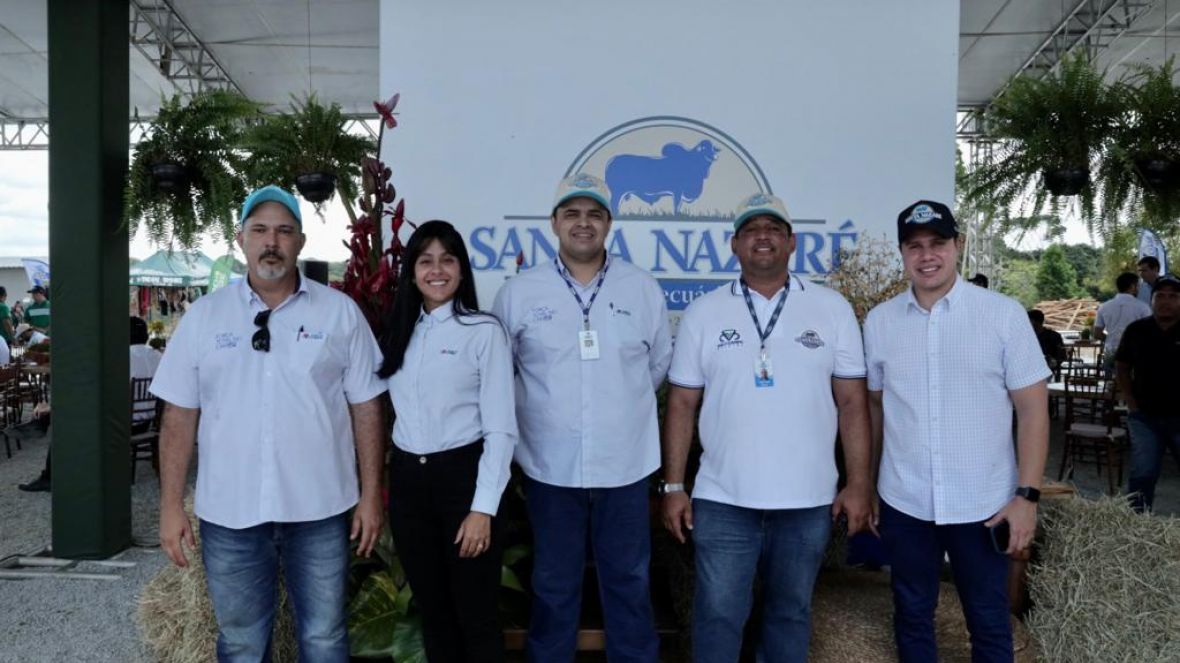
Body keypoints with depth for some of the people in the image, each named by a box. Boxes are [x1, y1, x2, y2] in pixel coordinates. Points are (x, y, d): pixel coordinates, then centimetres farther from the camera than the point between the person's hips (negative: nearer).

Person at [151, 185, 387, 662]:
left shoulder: (340, 312, -2)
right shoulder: (203, 315, 2)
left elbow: (366, 408, 1)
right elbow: (179, 417, 4)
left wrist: (371, 494, -1)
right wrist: (171, 506, 0)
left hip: (319, 510, -1)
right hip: (229, 512, 1)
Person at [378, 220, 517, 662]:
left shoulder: (484, 331, -7)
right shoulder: (399, 333, 8)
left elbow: (501, 429, -10)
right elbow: (397, 408, 14)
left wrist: (483, 508, -14)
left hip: (462, 476, -5)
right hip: (408, 480, 5)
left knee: (475, 614, 5)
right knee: (432, 610, 17)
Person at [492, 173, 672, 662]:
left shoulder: (644, 288, 2)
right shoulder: (518, 292, -2)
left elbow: (660, 364, 13)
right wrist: (543, 409, 8)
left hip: (625, 466, 1)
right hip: (550, 467, 0)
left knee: (629, 582, 14)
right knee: (554, 586, 14)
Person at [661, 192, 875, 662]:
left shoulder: (832, 309, 2)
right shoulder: (702, 314, 2)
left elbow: (852, 403, 2)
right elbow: (681, 406, 3)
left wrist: (859, 484, -2)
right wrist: (673, 486, 0)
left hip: (808, 500, 1)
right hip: (723, 500, 0)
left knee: (791, 613, 16)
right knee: (718, 615, 6)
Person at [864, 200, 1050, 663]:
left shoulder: (1003, 314, -7)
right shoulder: (879, 321, 0)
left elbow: (1033, 407, -5)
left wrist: (1027, 495, -10)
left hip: (984, 504, -2)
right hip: (903, 504, 2)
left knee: (989, 623, 13)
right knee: (911, 617, 16)